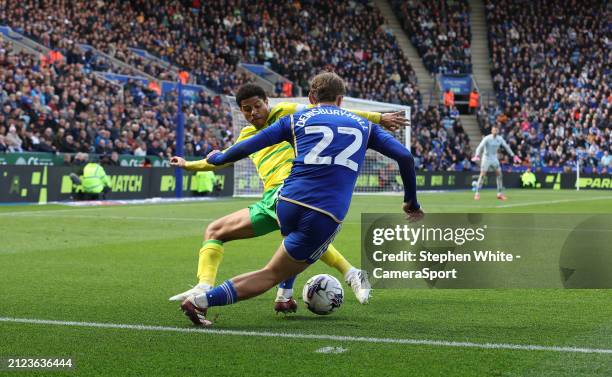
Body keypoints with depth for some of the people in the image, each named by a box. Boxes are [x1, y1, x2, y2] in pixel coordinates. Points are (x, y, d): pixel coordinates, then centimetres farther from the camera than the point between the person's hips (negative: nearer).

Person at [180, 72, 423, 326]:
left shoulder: (296, 119, 17)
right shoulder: (363, 125, 20)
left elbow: (246, 147, 12)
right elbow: (404, 156, 16)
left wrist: (217, 158, 30)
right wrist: (411, 202, 26)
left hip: (287, 205, 2)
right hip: (326, 217, -2)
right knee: (272, 274, 7)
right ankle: (201, 301, -7)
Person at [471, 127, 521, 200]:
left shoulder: (500, 139, -1)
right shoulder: (487, 138, -16)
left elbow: (506, 147, 9)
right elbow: (480, 147, -27)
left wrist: (513, 155, 8)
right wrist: (477, 156, -43)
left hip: (494, 158, 5)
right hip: (486, 158, -5)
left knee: (499, 174, -1)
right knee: (482, 175, -12)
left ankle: (500, 193, 8)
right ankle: (477, 193, -8)